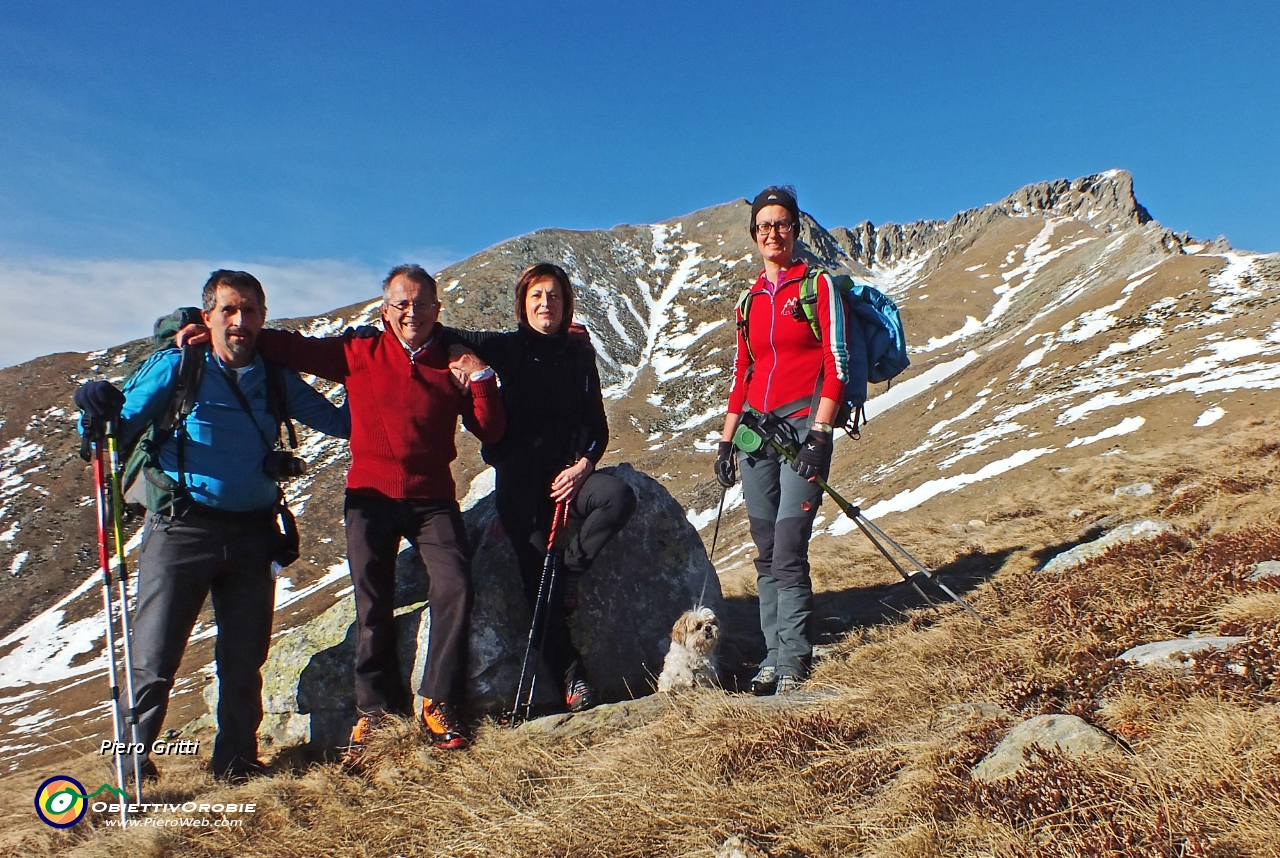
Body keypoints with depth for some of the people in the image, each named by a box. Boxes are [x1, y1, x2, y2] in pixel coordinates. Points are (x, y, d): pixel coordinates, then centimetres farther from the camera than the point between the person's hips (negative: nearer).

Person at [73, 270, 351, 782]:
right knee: (153, 660, -2)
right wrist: (98, 416, -23)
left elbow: (340, 422, 15)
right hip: (182, 529, -3)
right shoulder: (175, 367, 1)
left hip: (251, 536, 3)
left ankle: (236, 766, 24)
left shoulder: (275, 378, 10)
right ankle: (131, 763, 17)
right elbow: (123, 430, -2)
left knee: (244, 660, 10)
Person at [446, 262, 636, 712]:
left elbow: (597, 425, 8)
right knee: (538, 581, -9)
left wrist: (582, 465, -9)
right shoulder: (507, 348, 3)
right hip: (520, 480, -2)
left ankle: (569, 572, -9)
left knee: (620, 496, -28)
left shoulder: (579, 352, 8)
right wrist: (459, 355, -21)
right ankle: (571, 676, -2)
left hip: (569, 472, 2)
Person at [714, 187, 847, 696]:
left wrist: (819, 434, -15)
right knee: (765, 554, 5)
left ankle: (792, 663, -2)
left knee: (788, 554, -11)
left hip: (802, 426, -5)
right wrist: (725, 441, 11)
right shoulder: (750, 301, 17)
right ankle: (773, 655, 13)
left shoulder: (818, 286, 2)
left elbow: (836, 365, -6)